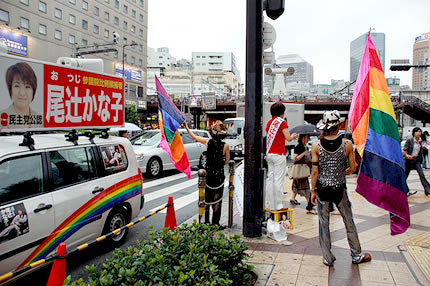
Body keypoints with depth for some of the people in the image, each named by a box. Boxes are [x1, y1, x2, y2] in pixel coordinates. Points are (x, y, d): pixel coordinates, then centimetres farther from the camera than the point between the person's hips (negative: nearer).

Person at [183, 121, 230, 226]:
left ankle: (206, 222, 21)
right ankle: (215, 223, 13)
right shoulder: (225, 146, -11)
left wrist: (186, 127, 22)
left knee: (206, 199, 15)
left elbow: (194, 137, 7)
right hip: (219, 177, -1)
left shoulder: (207, 142, -7)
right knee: (217, 201, 8)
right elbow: (227, 161, -2)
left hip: (208, 175, 1)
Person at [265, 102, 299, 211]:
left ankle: (270, 204, 16)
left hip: (269, 153, 7)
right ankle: (278, 205, 0)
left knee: (270, 179, 11)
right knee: (278, 180, -3)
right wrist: (293, 136, 4)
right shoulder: (282, 122, -9)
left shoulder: (269, 122, 12)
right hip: (279, 154, -7)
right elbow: (288, 138, -16)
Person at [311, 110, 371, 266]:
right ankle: (356, 255, 31)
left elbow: (315, 172, -7)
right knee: (349, 222, 17)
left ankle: (328, 258, 21)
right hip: (340, 188, 0)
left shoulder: (316, 146, -8)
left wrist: (313, 191, 3)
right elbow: (352, 168, -1)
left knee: (324, 224, 11)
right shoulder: (347, 144, -8)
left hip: (322, 189, 0)